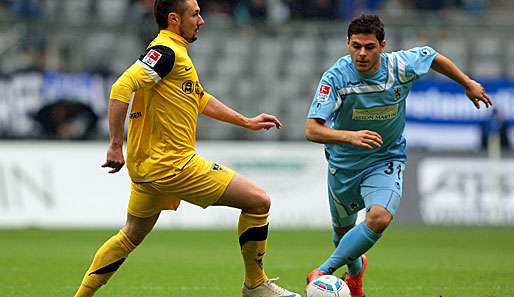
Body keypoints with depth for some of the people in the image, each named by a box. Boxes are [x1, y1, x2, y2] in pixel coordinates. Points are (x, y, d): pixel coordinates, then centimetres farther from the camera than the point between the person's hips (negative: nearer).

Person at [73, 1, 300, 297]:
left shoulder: (173, 53, 18)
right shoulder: (166, 52, -15)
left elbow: (200, 98, 30)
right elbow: (121, 89, -25)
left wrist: (246, 121, 27)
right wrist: (116, 145, -26)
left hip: (148, 165, 10)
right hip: (172, 163, -10)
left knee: (132, 235, 19)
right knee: (258, 201, -3)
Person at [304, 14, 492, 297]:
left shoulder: (402, 66, -20)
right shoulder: (336, 78, -26)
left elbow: (432, 56, 4)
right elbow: (312, 129, -34)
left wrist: (468, 83, 16)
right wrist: (349, 136, -51)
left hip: (386, 159, 0)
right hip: (343, 163, 0)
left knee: (380, 218, -28)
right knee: (343, 228, 19)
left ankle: (325, 270, -16)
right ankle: (355, 269, 54)